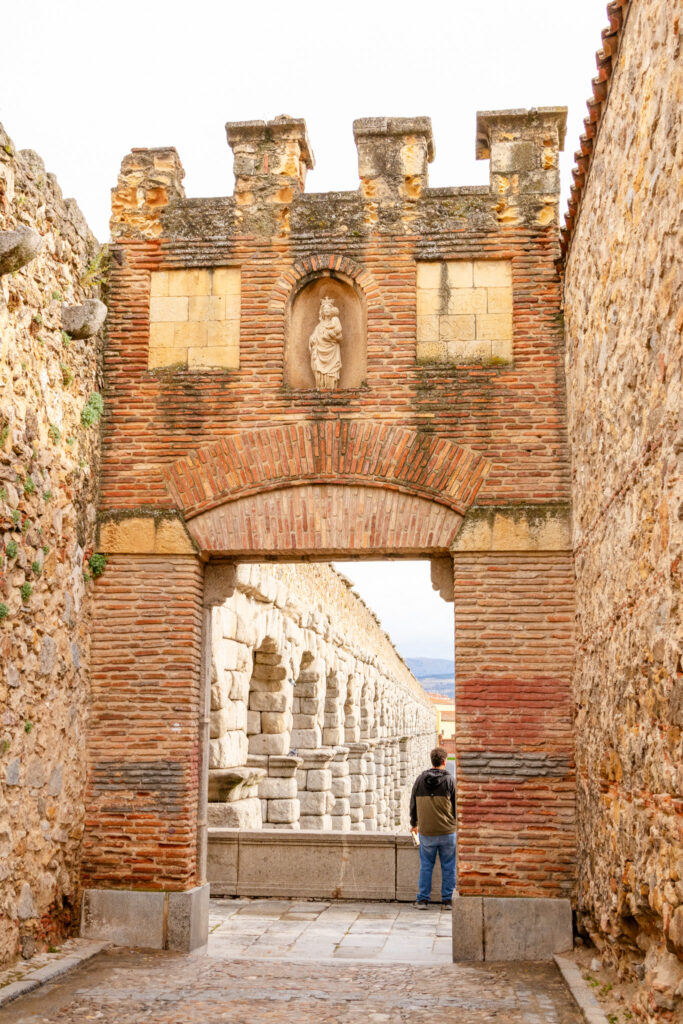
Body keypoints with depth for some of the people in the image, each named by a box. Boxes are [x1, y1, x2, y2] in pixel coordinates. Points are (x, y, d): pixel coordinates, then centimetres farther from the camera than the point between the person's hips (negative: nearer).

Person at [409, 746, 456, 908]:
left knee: (425, 866, 10)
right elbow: (456, 805, -1)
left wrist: (414, 824, 28)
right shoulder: (449, 780, -5)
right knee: (448, 867, 8)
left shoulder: (420, 779, 4)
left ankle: (423, 899, 11)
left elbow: (413, 804, 13)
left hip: (426, 832, 2)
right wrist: (457, 823, 16)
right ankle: (447, 899, 11)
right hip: (447, 832, -2)